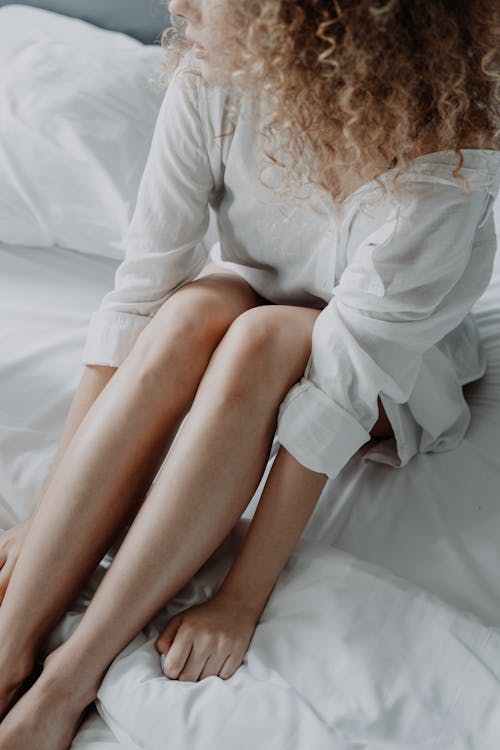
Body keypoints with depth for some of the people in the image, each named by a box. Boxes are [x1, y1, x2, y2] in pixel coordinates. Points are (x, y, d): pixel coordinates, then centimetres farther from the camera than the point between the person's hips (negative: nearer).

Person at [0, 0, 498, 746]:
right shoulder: (210, 82, -23)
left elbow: (341, 383, -36)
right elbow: (139, 291, -23)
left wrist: (242, 598, -35)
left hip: (399, 370, -3)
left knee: (259, 340, -35)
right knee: (191, 313, -32)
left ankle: (71, 678, -30)